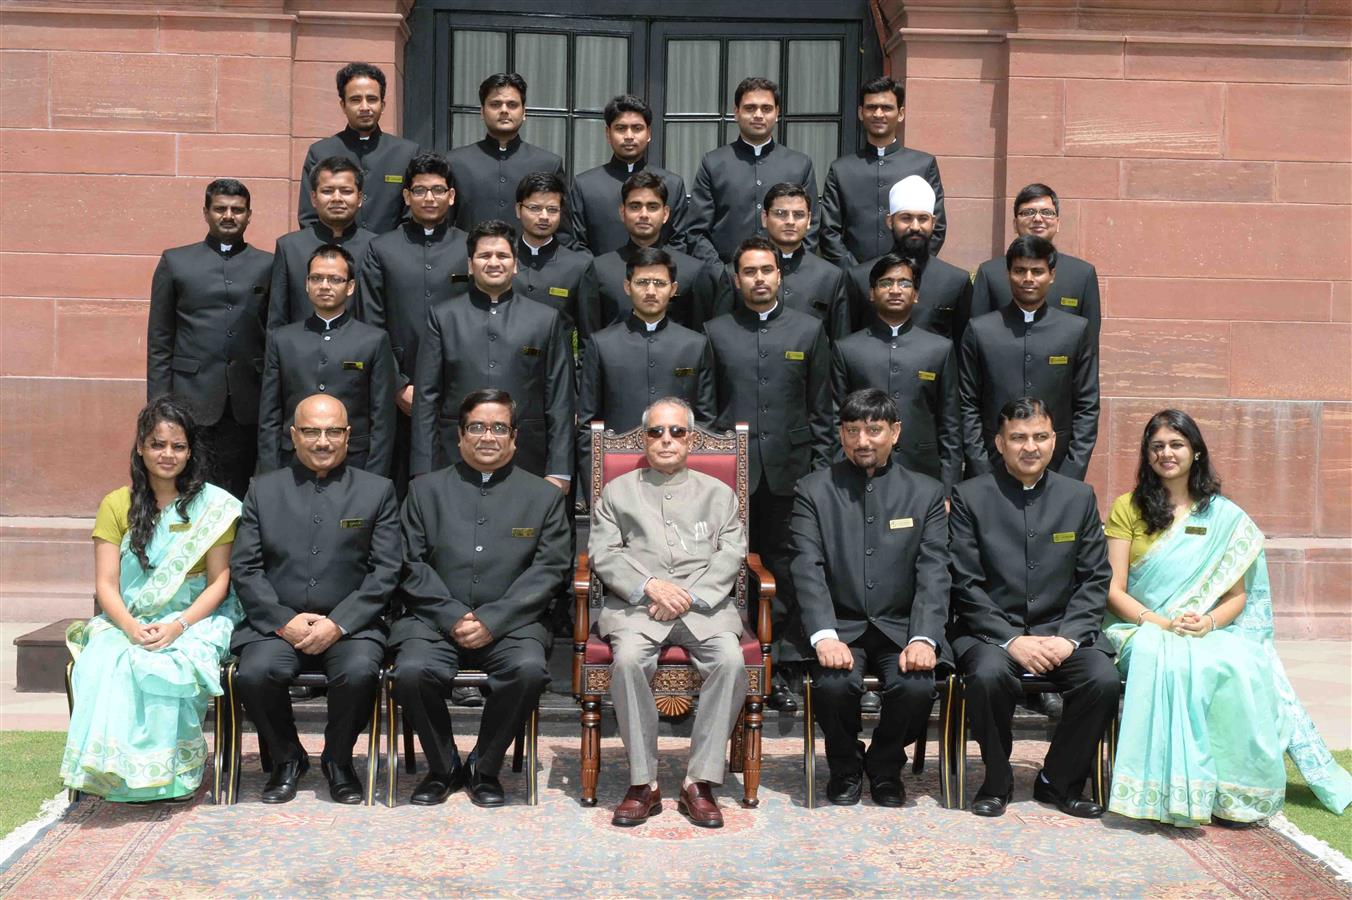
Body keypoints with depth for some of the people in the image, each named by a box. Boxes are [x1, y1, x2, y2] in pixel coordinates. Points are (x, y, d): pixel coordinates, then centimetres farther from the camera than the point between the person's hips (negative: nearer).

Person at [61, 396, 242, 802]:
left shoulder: (214, 505, 2)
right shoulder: (117, 505, 8)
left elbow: (219, 582, -1)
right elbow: (106, 585, 1)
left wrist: (178, 626, -18)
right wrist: (131, 628, -19)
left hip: (195, 621, -2)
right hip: (128, 622, 2)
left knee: (166, 666, -34)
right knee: (106, 661, -31)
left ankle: (168, 771, -19)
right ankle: (121, 769, -24)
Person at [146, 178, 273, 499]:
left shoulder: (267, 265, 9)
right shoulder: (175, 262, 9)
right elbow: (159, 342, 8)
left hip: (247, 407, 0)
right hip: (192, 401, 0)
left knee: (239, 496, 3)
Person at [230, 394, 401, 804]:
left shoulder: (377, 490, 8)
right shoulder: (263, 490, 12)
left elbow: (386, 571, 0)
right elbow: (244, 568, 5)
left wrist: (338, 623, -12)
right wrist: (284, 620, -9)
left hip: (350, 625, -1)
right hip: (277, 624, 1)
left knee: (359, 672, -31)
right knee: (254, 673, -28)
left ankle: (338, 759, 0)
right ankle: (287, 758, 2)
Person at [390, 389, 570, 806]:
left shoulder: (544, 496, 11)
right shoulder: (425, 490, 13)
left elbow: (548, 570, 1)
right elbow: (412, 564, 5)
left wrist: (492, 620, -11)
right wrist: (453, 617, -10)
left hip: (509, 625, 0)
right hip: (434, 621, 1)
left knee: (529, 669, -30)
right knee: (411, 671, -28)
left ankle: (485, 768, -4)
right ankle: (443, 767, -1)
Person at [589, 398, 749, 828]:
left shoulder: (718, 493, 22)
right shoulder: (618, 491, 20)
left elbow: (731, 554, 8)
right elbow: (604, 554, 8)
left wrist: (688, 595, -9)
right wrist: (650, 585, -10)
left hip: (704, 604, 1)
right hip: (636, 603, 0)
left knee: (731, 660, -30)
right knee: (627, 660, -33)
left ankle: (700, 782, -22)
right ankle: (643, 784, -22)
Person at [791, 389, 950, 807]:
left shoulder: (926, 493, 7)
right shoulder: (813, 490, 4)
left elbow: (933, 575, -2)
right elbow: (808, 570, -6)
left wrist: (923, 639, -19)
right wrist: (825, 636, -22)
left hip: (901, 627, 1)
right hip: (840, 626, -1)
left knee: (916, 687, -27)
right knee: (834, 684, -30)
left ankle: (885, 768, 6)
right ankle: (845, 768, 3)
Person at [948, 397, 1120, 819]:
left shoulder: (1079, 496, 9)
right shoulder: (970, 497, 0)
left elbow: (1095, 579, 6)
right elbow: (966, 585, -5)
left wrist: (1067, 637, -9)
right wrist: (1012, 640, -16)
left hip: (1063, 631, 3)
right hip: (991, 631, -2)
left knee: (1104, 678, -25)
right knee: (988, 675, -33)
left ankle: (1059, 781, 0)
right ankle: (997, 782, -7)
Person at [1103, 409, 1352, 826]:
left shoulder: (1225, 518, 11)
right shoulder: (1128, 508, 8)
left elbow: (1237, 595, 7)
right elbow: (1114, 590, 0)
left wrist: (1209, 621, -14)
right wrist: (1157, 622, -17)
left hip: (1210, 633, 1)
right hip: (1141, 630, -1)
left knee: (1238, 666, -34)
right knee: (1171, 664, -37)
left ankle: (1233, 791, -20)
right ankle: (1179, 790, -30)